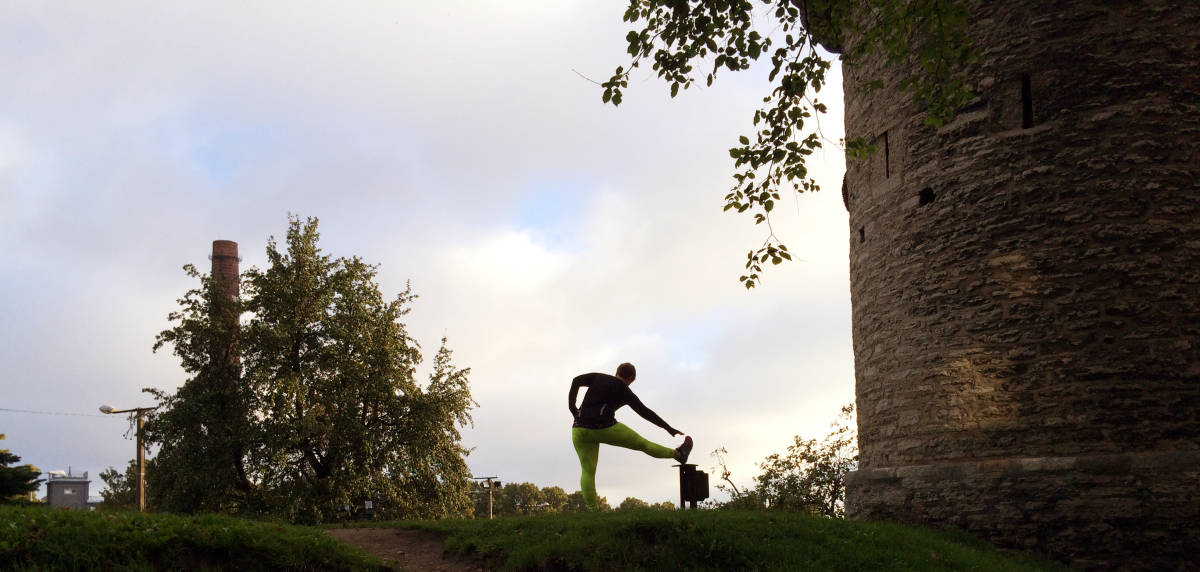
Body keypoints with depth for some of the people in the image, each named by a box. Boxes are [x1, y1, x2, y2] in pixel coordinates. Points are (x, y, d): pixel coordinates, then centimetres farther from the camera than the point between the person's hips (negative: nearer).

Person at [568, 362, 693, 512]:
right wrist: (668, 427, 11)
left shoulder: (598, 377, 14)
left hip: (580, 430, 4)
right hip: (605, 429, -4)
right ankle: (678, 454, 30)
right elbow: (644, 412, 5)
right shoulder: (624, 391, 4)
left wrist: (572, 406, 4)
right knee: (642, 444, 13)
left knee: (587, 471, 5)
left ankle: (593, 510, -5)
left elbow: (576, 381, 4)